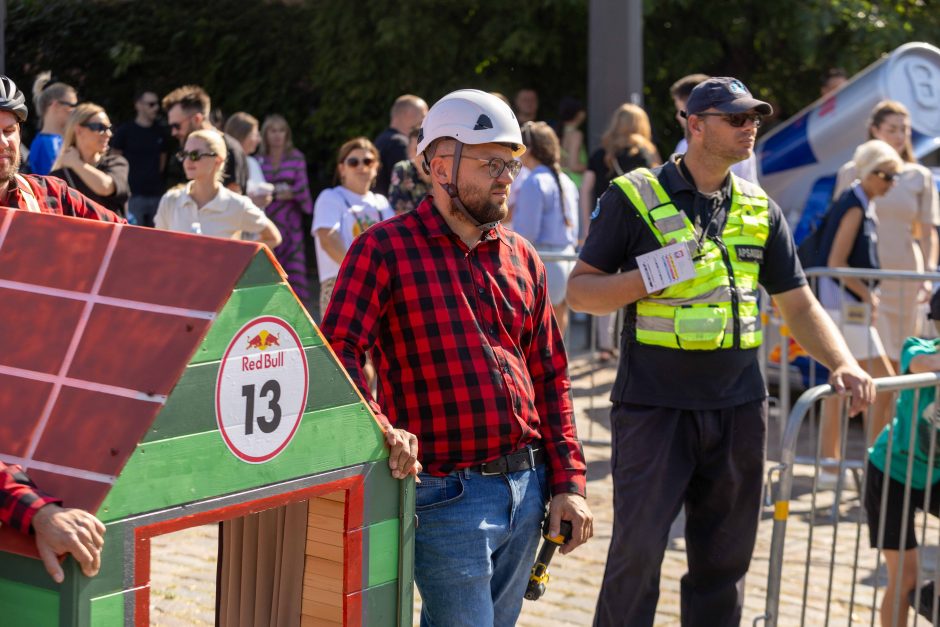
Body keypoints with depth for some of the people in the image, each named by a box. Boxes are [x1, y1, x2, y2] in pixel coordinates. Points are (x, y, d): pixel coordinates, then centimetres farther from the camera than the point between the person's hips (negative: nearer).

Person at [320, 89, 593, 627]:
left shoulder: (521, 257, 13)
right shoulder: (386, 249, -5)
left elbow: (550, 376, 14)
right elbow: (338, 351, -13)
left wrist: (569, 482, 8)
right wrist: (379, 430, -30)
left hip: (528, 487, 6)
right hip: (447, 494, -6)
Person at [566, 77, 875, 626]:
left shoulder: (761, 210, 12)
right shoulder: (635, 197, -2)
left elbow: (798, 304, 15)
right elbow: (580, 291, -2)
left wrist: (843, 364, -1)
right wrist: (648, 277, -18)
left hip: (739, 409, 5)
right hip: (654, 408, -4)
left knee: (724, 560, 11)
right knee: (637, 551, -4)